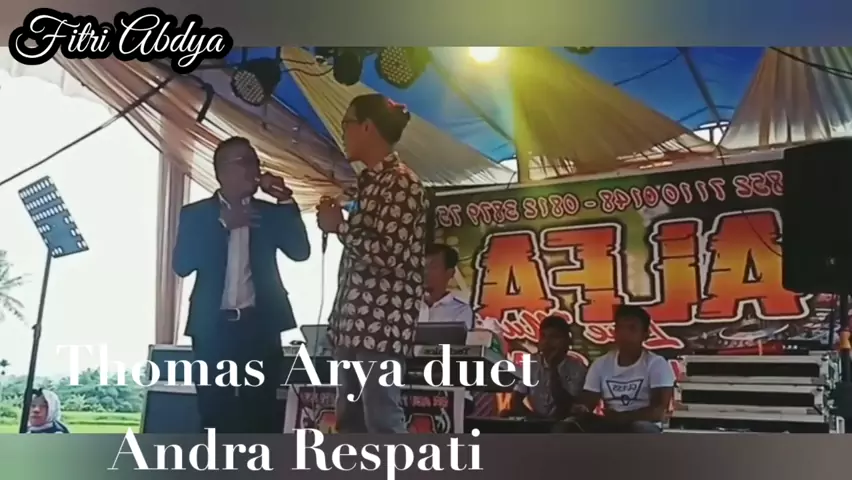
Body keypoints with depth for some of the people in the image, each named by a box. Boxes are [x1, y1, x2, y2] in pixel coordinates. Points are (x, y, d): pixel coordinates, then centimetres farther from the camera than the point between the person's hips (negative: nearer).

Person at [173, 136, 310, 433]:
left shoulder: (269, 213, 11)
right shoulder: (196, 214, 7)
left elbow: (300, 251, -2)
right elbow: (182, 264, -5)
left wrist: (285, 200, -9)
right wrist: (223, 224, -12)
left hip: (259, 325, 1)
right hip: (213, 327, 0)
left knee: (261, 415, 0)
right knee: (215, 415, 2)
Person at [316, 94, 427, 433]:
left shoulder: (401, 182, -10)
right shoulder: (370, 182, 19)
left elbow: (388, 254, -20)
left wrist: (338, 225, -8)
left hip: (381, 327, -10)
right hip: (355, 325, 10)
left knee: (383, 424, -7)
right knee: (350, 423, 14)